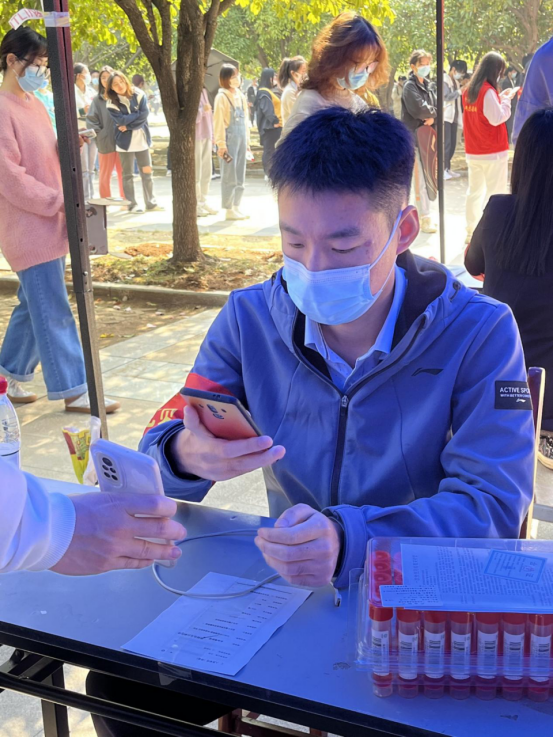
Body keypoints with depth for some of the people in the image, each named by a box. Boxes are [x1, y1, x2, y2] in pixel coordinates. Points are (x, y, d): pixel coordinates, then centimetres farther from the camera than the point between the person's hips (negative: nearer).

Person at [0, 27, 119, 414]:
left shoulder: (35, 104, 14)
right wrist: (59, 202, -19)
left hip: (50, 223, 9)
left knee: (34, 306, 16)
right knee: (54, 313, -5)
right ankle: (73, 390, 2)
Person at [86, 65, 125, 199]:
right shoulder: (97, 100, 3)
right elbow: (90, 119, 1)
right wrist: (99, 133, -4)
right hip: (105, 142, 0)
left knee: (123, 173, 5)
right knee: (105, 175, 7)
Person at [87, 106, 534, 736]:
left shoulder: (480, 333, -13)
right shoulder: (249, 320, -2)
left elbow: (492, 506, -21)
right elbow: (162, 453, 0)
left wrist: (349, 539, -39)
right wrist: (184, 457, -27)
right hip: (284, 592, 3)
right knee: (121, 686, -9)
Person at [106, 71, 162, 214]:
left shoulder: (138, 95, -3)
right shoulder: (112, 102, -6)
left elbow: (144, 115, -13)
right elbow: (120, 120, -18)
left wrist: (128, 125, -15)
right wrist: (136, 115, -12)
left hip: (142, 139, 2)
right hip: (125, 141, -2)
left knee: (147, 172, 7)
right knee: (127, 174, 3)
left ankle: (150, 202, 16)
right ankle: (132, 204, 9)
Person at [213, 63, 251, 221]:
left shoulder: (240, 95, 13)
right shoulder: (222, 96, -8)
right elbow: (218, 121, -10)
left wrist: (247, 140, 14)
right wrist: (221, 144, -14)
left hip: (241, 138, 7)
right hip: (229, 139, -7)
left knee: (240, 176, 10)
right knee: (229, 176, -4)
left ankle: (236, 207, 17)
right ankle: (229, 210, 2)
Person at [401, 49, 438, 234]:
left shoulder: (429, 86, 16)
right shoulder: (410, 86, -7)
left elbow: (439, 107, 9)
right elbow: (419, 109, -19)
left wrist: (431, 115, -11)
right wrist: (433, 111, -3)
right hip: (415, 136, -8)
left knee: (428, 177, 10)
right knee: (421, 179, -8)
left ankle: (426, 216, 17)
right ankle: (425, 219, -4)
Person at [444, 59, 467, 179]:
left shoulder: (455, 82, 18)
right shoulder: (444, 80, -8)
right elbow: (447, 97, -20)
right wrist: (461, 90, -15)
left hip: (454, 117, 8)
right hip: (445, 116, -8)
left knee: (452, 144, 7)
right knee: (446, 143, -11)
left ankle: (448, 168, 12)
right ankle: (443, 169, -8)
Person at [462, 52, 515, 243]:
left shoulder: (469, 90, 7)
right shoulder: (488, 90, -17)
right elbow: (497, 118, -19)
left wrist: (500, 98, 12)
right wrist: (506, 99, -6)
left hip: (473, 151, 8)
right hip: (493, 151, -8)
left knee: (474, 191, 14)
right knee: (495, 193, -2)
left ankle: (472, 232, 19)